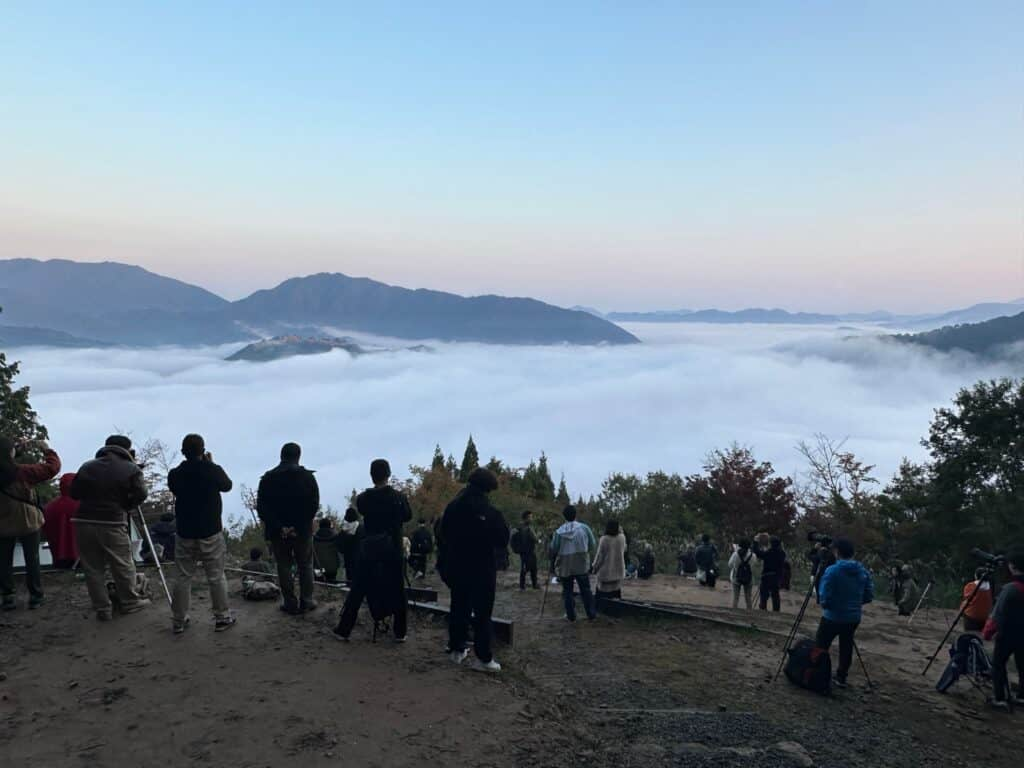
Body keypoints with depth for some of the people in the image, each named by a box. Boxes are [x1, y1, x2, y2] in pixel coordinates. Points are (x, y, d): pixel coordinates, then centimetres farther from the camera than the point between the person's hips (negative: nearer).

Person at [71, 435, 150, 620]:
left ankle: (102, 609, 16)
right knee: (123, 566, 11)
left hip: (84, 522, 4)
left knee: (93, 569, 11)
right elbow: (141, 494, -10)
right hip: (112, 523, -4)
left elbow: (74, 493, 14)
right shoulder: (131, 469, -1)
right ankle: (130, 602, 23)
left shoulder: (87, 467, 10)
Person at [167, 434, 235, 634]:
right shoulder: (213, 471, -12)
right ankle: (222, 617, 13)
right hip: (211, 532, -2)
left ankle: (178, 621, 18)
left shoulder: (175, 475, -6)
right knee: (216, 576, 7)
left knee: (183, 577, 11)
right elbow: (227, 486, 7)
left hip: (185, 533, 2)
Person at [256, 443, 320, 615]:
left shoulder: (268, 478, -2)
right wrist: (299, 526, -9)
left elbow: (261, 508, -8)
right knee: (305, 566, 13)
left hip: (278, 532, 1)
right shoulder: (307, 476, -6)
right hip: (303, 530, -1)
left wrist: (279, 528, -11)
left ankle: (290, 604, 14)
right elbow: (314, 505, -11)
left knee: (284, 567, 11)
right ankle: (306, 601, 16)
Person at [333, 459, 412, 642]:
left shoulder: (364, 498, -7)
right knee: (397, 590, 8)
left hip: (369, 549, 1)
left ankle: (343, 629, 14)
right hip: (393, 550, -1)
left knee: (358, 590, 8)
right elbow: (408, 516, 9)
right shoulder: (398, 497, -8)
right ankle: (400, 632, 11)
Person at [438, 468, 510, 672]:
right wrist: (501, 522, 3)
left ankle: (457, 649, 25)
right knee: (482, 613, 2)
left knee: (459, 609, 17)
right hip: (482, 569, -5)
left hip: (456, 567, 5)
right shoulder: (490, 512, -17)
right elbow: (502, 541, -10)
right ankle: (483, 657, 2)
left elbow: (443, 535, 8)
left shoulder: (452, 507, -2)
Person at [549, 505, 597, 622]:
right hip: (582, 565, 1)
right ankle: (591, 614, 15)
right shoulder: (584, 528, -9)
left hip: (565, 567, -1)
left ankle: (571, 615, 15)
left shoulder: (559, 532, -12)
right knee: (585, 590, 12)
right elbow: (593, 545, -2)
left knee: (568, 591, 11)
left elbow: (553, 550, -6)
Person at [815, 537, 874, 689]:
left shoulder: (832, 570, -19)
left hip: (832, 617, -5)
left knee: (820, 647, 7)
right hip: (854, 618, 6)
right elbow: (869, 595, 6)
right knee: (846, 647, 17)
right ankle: (841, 678, 24)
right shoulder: (863, 571, 0)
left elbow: (824, 597, -20)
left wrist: (824, 605, 1)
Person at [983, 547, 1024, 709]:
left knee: (998, 664, 4)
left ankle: (1000, 698, 2)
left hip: (1007, 634, -6)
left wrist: (988, 631, -8)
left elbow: (998, 614, -20)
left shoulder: (1010, 588, -23)